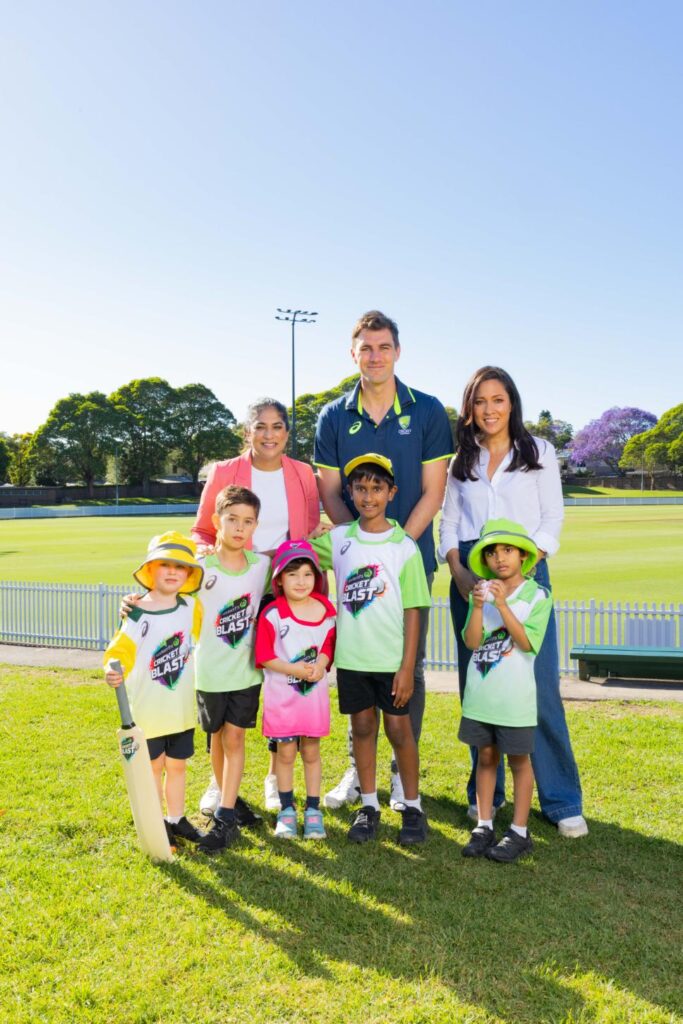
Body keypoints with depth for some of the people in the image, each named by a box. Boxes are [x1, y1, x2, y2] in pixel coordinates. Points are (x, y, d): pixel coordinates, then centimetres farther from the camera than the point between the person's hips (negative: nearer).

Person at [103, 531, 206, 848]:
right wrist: (114, 669, -39)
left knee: (177, 765, 17)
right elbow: (121, 650, -21)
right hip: (147, 708, -4)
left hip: (182, 707, 4)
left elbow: (202, 638, 17)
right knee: (153, 766, 12)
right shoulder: (137, 614, -16)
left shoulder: (191, 607, -2)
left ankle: (176, 820, 34)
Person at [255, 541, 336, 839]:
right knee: (286, 752, 9)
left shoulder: (326, 609, -4)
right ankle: (286, 810, 26)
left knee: (311, 751, 13)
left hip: (315, 693, 2)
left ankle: (313, 810, 26)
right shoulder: (272, 614, -15)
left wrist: (321, 664, -15)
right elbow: (264, 656, -13)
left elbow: (329, 644, 5)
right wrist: (295, 669, -22)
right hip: (281, 695, -2)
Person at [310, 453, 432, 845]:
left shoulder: (404, 546, -6)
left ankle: (413, 807, 22)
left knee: (399, 729, 6)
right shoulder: (338, 539, 1)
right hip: (351, 656, 3)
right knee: (362, 727, 12)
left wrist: (407, 667, -9)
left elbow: (412, 611, -7)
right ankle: (369, 805, 26)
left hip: (392, 658, -3)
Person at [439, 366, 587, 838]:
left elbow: (552, 519, 1)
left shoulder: (539, 452, 8)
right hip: (469, 577, 3)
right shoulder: (461, 460, 14)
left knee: (540, 687, -6)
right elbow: (449, 523, 11)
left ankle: (562, 800, 5)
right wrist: (458, 572, -7)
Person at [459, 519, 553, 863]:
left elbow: (527, 642, -17)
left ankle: (519, 832, 20)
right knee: (485, 757, 13)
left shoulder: (537, 596, -7)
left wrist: (502, 605, -24)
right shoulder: (482, 592, 2)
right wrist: (478, 606, -20)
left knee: (518, 759, 9)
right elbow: (472, 642, -7)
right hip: (479, 694, 4)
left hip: (515, 696, -3)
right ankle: (484, 826, 24)